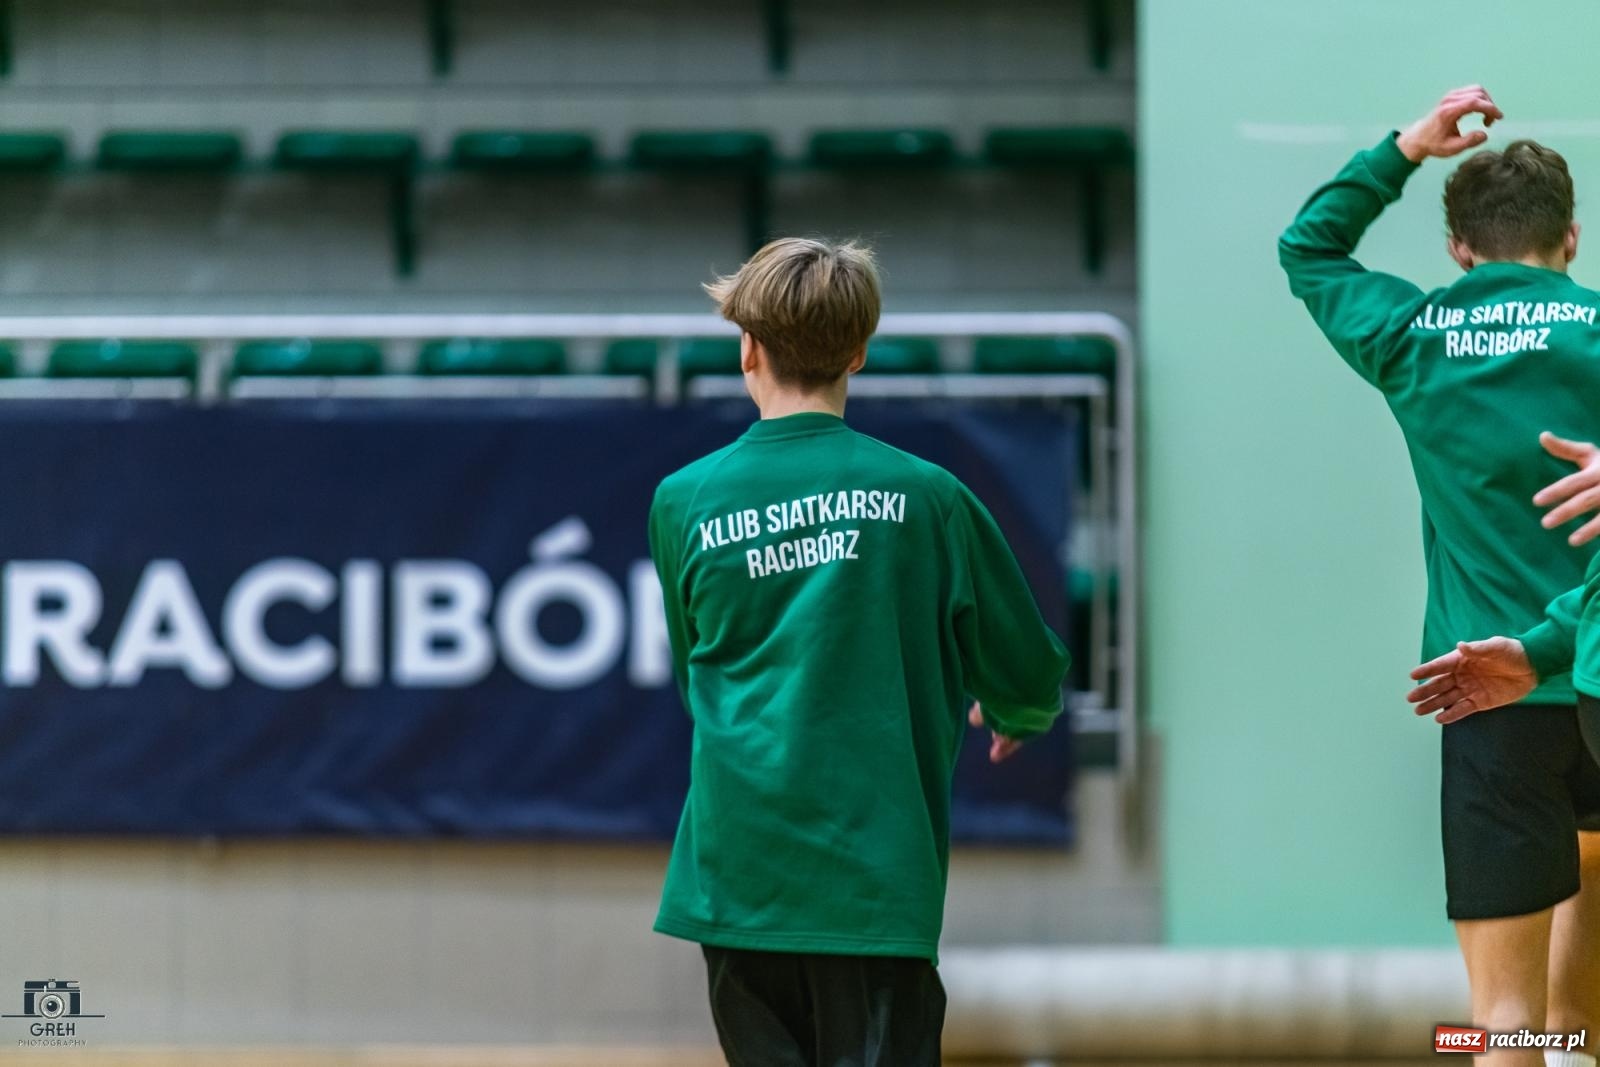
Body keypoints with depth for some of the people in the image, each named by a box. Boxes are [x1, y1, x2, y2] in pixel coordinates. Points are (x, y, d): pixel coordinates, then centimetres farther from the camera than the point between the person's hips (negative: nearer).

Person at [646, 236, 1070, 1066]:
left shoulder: (683, 502, 3)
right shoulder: (924, 497, -1)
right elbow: (1030, 673, 7)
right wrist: (1014, 718, 31)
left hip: (736, 867, 2)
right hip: (878, 873, -2)